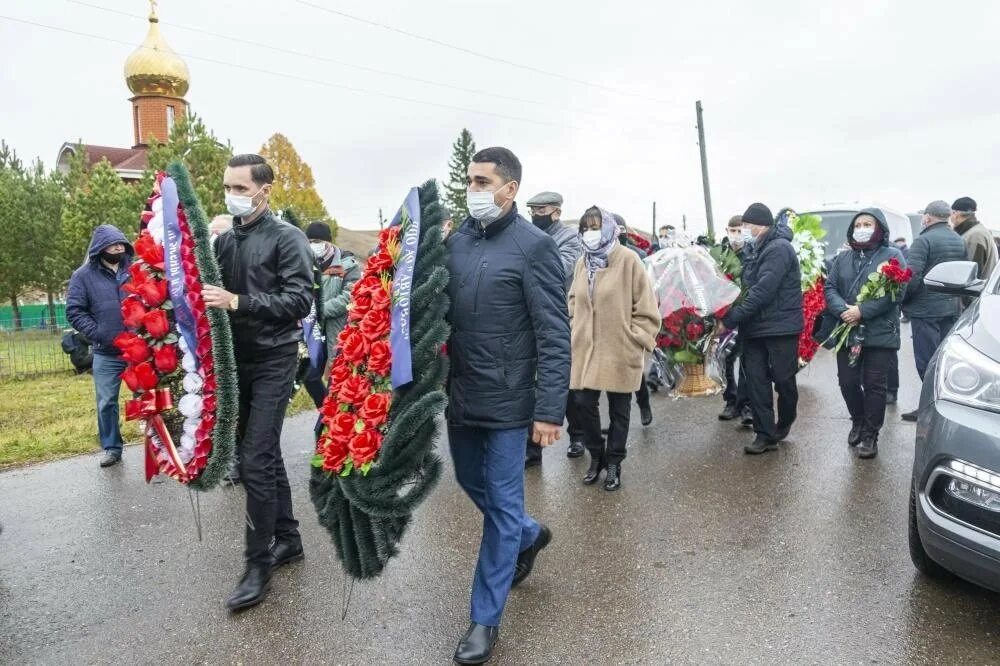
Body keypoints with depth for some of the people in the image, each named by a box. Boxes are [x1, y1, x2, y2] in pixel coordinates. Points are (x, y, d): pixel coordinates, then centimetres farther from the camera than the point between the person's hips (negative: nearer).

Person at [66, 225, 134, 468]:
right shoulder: (84, 275, 2)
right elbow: (74, 311, -1)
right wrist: (99, 334, -12)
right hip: (106, 354, 0)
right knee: (106, 402, 7)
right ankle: (112, 448, 22)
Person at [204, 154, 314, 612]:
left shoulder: (286, 238, -8)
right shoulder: (224, 239, 9)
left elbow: (300, 300, -19)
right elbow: (211, 291, 16)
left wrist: (237, 302, -25)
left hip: (273, 361, -6)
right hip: (237, 360, 7)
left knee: (255, 461, -8)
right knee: (265, 455, 14)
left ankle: (258, 567, 4)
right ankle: (288, 539, 28)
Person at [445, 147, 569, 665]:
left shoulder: (534, 245, -11)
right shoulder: (455, 240, 5)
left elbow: (554, 336, -14)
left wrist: (550, 409, -17)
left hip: (507, 400, -6)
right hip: (459, 395, 6)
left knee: (502, 505, 6)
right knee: (472, 484, 22)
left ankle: (485, 619, 22)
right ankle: (529, 536, 50)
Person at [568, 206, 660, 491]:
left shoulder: (628, 260, -9)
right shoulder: (582, 263, 8)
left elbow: (646, 309, -8)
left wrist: (636, 341, -11)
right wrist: (576, 333, 8)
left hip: (620, 352, -4)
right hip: (586, 350, 5)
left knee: (618, 411, 8)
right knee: (584, 404, 5)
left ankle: (614, 463, 25)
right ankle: (596, 456, 27)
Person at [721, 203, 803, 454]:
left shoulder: (779, 248, -15)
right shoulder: (759, 250, 15)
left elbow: (762, 292, -23)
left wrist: (730, 320, -22)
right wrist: (733, 316, 3)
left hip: (780, 327, -8)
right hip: (754, 327, 8)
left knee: (783, 380, 6)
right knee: (756, 382, 3)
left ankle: (784, 424, 29)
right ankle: (765, 434, 8)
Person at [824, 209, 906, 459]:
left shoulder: (892, 256, 0)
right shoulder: (842, 258, 15)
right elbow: (830, 287, 5)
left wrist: (863, 311, -20)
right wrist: (843, 310, -15)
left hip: (880, 333, -4)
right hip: (847, 332, 4)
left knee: (875, 385, 1)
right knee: (848, 382, 8)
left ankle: (870, 435, 12)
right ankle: (858, 421, 32)